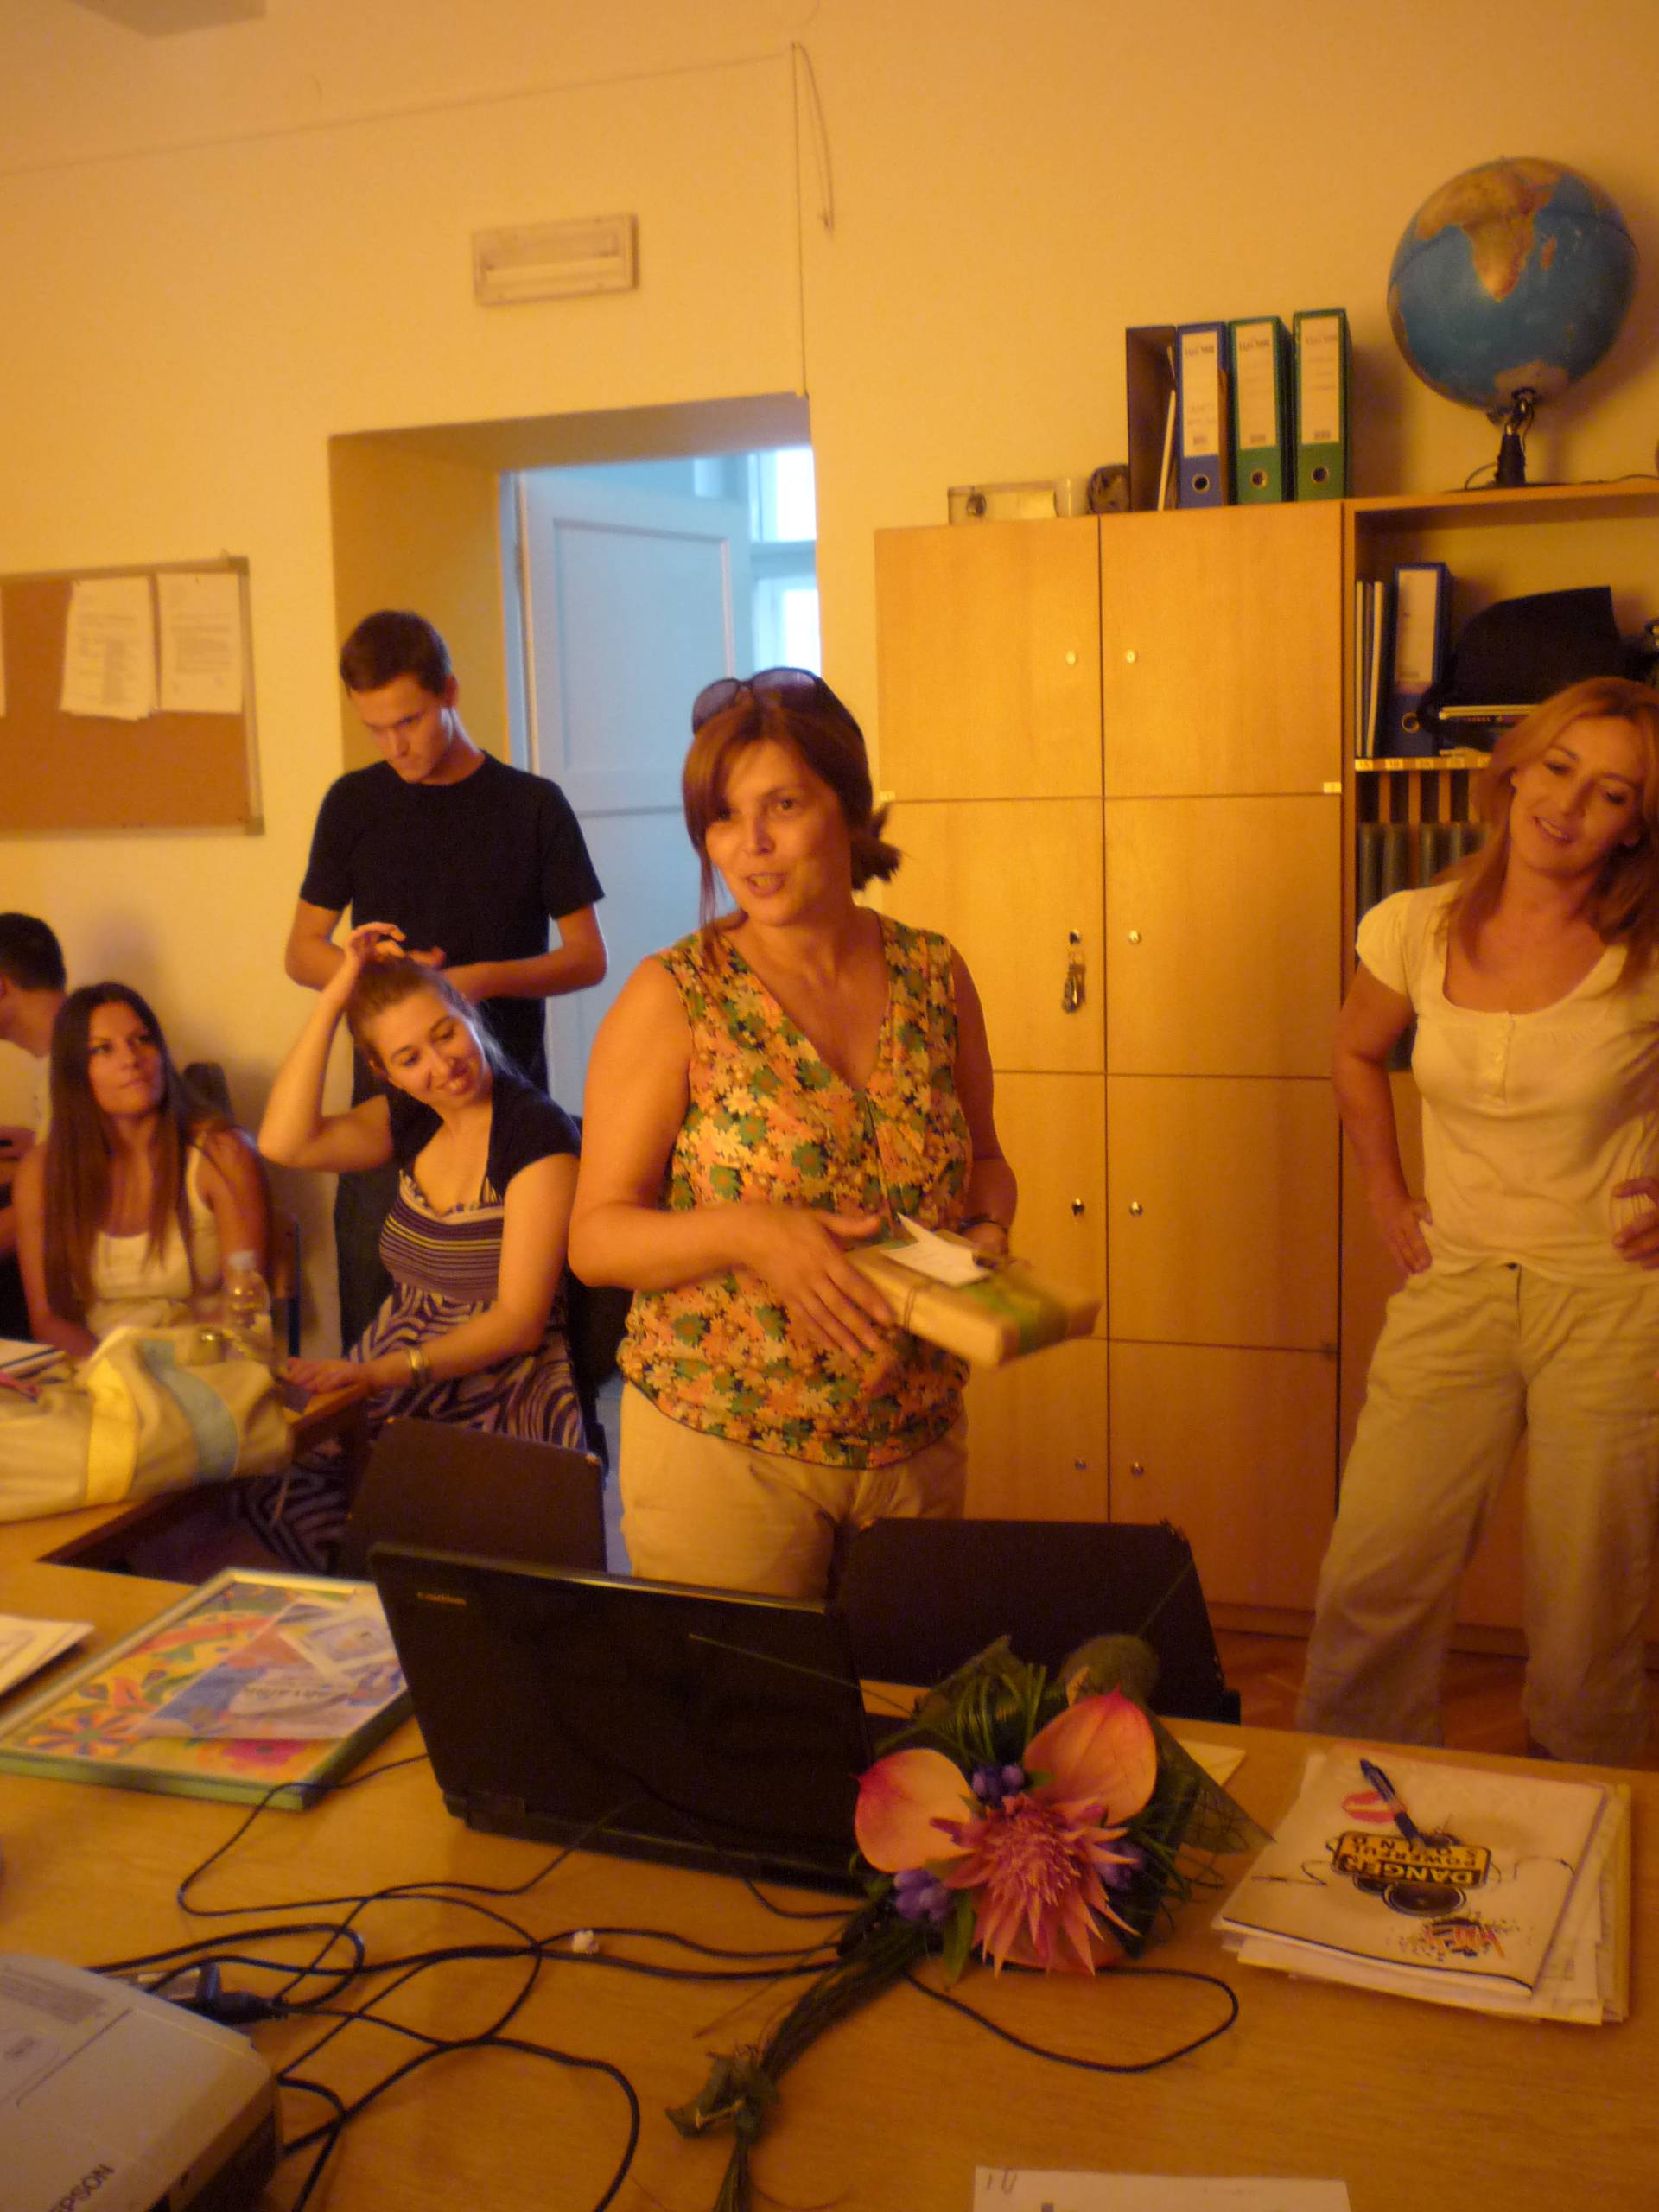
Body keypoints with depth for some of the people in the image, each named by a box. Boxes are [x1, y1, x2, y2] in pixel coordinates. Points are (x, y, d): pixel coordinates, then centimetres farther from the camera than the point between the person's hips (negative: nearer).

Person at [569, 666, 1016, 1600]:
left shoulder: (935, 975, 1)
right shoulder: (673, 998, -9)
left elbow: (984, 1158, 15)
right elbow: (596, 1236, -8)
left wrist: (987, 1229, -6)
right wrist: (746, 1232, -24)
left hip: (919, 1443, 4)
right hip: (721, 1448, -3)